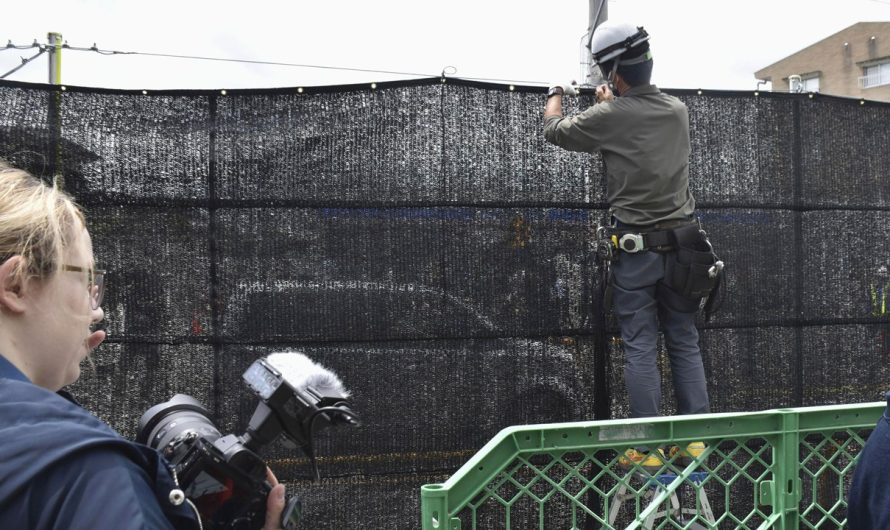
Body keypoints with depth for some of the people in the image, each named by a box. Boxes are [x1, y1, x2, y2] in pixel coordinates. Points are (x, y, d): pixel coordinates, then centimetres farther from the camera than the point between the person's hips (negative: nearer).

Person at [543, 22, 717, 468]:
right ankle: (696, 438, 15)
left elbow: (554, 129, 5)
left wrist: (556, 96, 25)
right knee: (685, 344, 11)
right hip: (682, 242, 4)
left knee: (640, 348, 2)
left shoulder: (611, 117, -12)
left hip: (635, 247, -4)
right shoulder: (678, 110, 2)